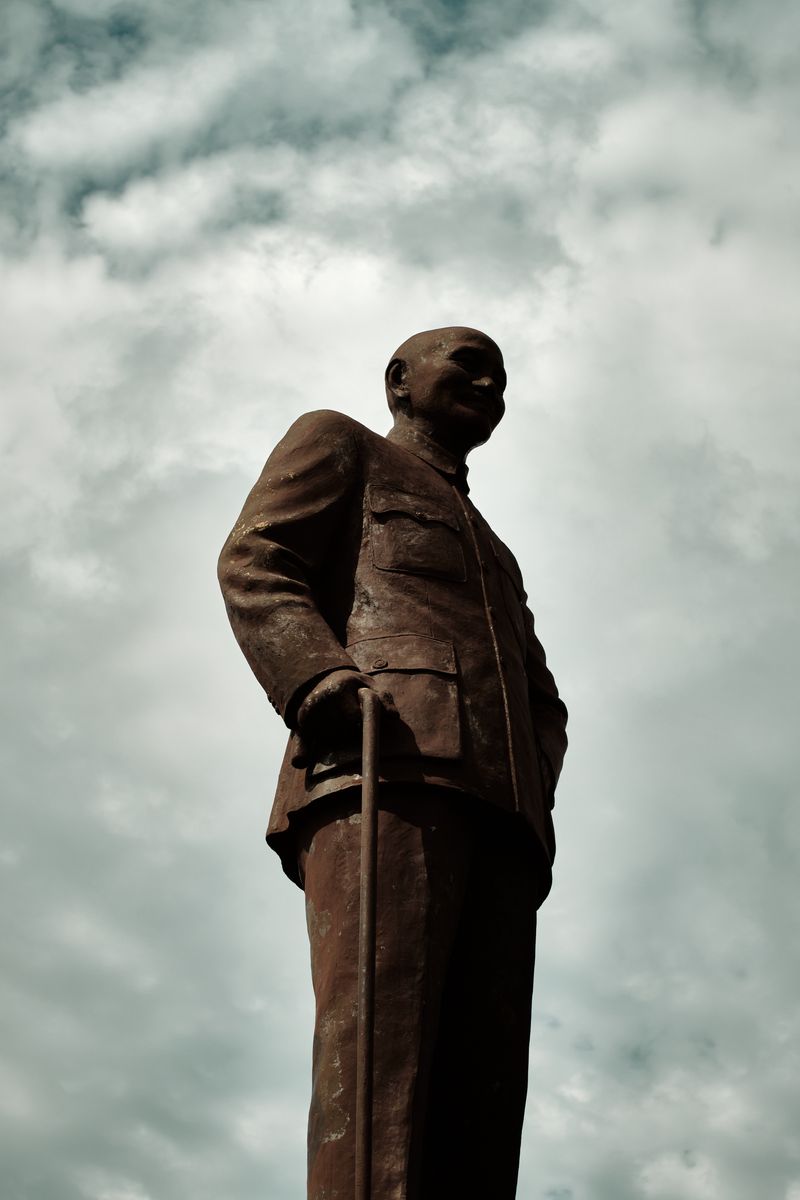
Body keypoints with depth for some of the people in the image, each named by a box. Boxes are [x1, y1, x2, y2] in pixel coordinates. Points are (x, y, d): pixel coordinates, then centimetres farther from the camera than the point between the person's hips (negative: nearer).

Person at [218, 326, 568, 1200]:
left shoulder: (493, 555, 42)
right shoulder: (338, 445, 25)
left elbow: (543, 703, 32)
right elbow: (253, 564, 7)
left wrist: (534, 792, 7)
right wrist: (318, 675, -15)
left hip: (498, 811, 6)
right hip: (382, 765, -6)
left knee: (484, 1071, -11)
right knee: (381, 1034, -25)